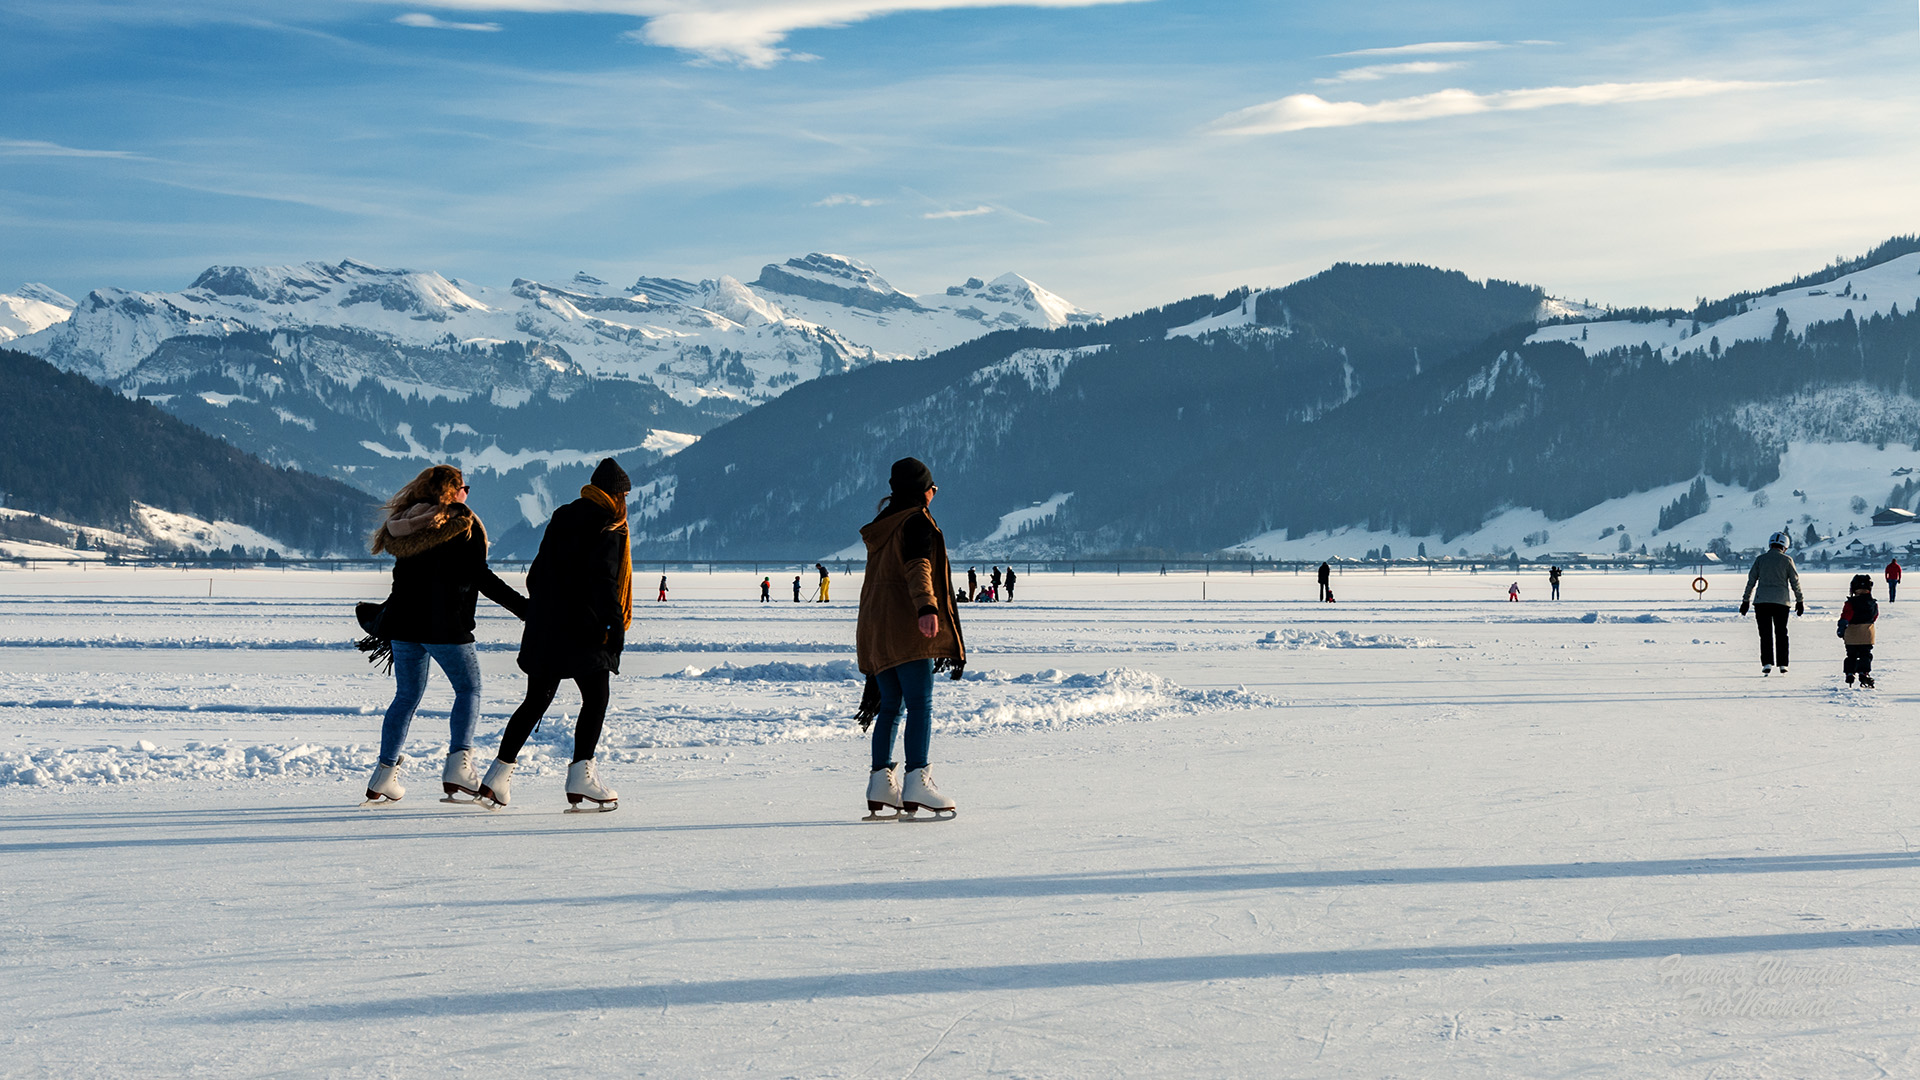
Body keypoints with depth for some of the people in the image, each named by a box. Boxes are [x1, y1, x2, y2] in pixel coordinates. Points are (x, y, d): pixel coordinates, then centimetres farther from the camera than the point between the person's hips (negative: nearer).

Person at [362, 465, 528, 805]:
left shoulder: (408, 521, 12)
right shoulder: (462, 523, -6)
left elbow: (403, 577, 15)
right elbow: (480, 577, -12)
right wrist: (523, 607, -11)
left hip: (405, 623, 6)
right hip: (445, 624, -6)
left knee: (407, 695, 14)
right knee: (468, 690, 6)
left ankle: (385, 774, 10)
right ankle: (458, 765, -10)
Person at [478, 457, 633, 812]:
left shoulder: (561, 518, 17)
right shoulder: (607, 526, -8)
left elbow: (537, 574, 20)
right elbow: (604, 580, -19)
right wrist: (615, 624, -20)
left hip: (544, 626, 8)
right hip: (583, 629, -8)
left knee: (537, 700, 12)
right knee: (596, 698, 0)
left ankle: (499, 774, 8)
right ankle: (580, 775, -9)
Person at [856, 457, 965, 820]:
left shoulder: (882, 526, 19)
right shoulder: (917, 523, -6)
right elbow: (917, 568, -22)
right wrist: (927, 608, -35)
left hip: (876, 628, 9)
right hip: (908, 627, -9)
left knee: (890, 707, 12)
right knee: (920, 705, -12)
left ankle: (881, 781, 7)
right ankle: (916, 782, -21)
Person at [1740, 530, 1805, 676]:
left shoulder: (1760, 559, 6)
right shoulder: (1786, 560, 2)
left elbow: (1751, 580, 7)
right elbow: (1795, 582, 4)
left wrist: (1746, 600, 13)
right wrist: (1800, 601, 12)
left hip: (1761, 600, 0)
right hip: (1781, 602, 0)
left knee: (1765, 633, 2)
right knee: (1781, 633, 10)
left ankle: (1767, 663, -9)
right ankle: (1783, 664, 7)